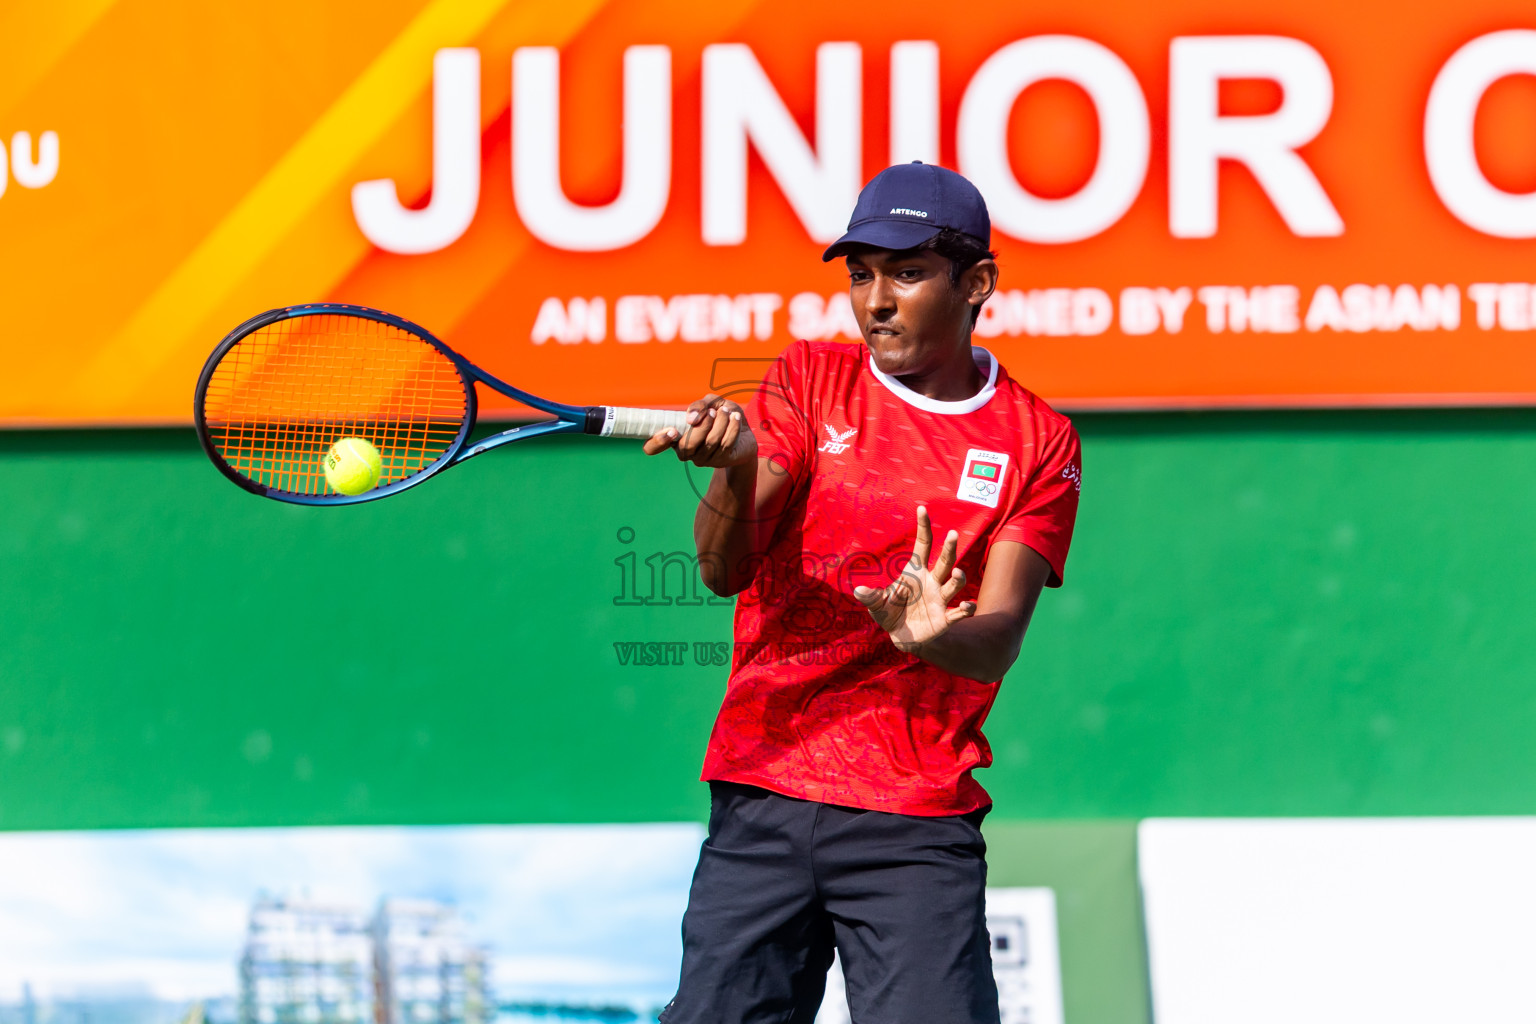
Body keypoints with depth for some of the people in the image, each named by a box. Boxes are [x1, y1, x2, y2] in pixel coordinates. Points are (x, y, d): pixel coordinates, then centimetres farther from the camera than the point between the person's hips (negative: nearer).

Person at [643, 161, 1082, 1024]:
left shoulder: (1037, 443, 4)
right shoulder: (812, 378, 7)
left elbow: (996, 643, -6)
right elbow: (724, 569, -4)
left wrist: (930, 636, -30)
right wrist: (736, 465, -26)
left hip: (917, 829, -1)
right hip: (761, 799, 1)